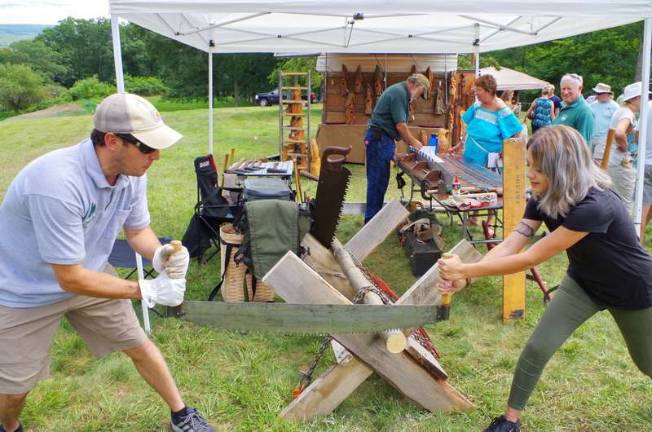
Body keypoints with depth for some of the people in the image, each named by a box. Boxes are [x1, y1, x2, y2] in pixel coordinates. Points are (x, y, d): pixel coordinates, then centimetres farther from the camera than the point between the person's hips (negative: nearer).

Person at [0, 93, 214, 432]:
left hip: (87, 273, 6)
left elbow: (137, 230, 0)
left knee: (138, 346, 10)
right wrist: (147, 291, -28)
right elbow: (70, 278, -31)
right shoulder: (57, 184, -38)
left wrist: (160, 255, -22)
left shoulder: (132, 173, -17)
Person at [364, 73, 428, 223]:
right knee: (377, 180, -6)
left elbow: (398, 124, 21)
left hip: (381, 139, 11)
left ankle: (374, 217, 20)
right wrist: (414, 143, -5)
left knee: (379, 180, 13)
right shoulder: (399, 93, -14)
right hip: (380, 139, -11)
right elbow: (400, 125, -17)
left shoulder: (399, 91, 18)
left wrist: (411, 142, 15)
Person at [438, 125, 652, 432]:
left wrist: (465, 269, -38)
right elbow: (508, 247, -23)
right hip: (584, 282, 5)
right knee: (537, 348, -5)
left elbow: (529, 259, -39)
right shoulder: (543, 200, -16)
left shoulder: (594, 206, -40)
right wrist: (464, 278, -38)